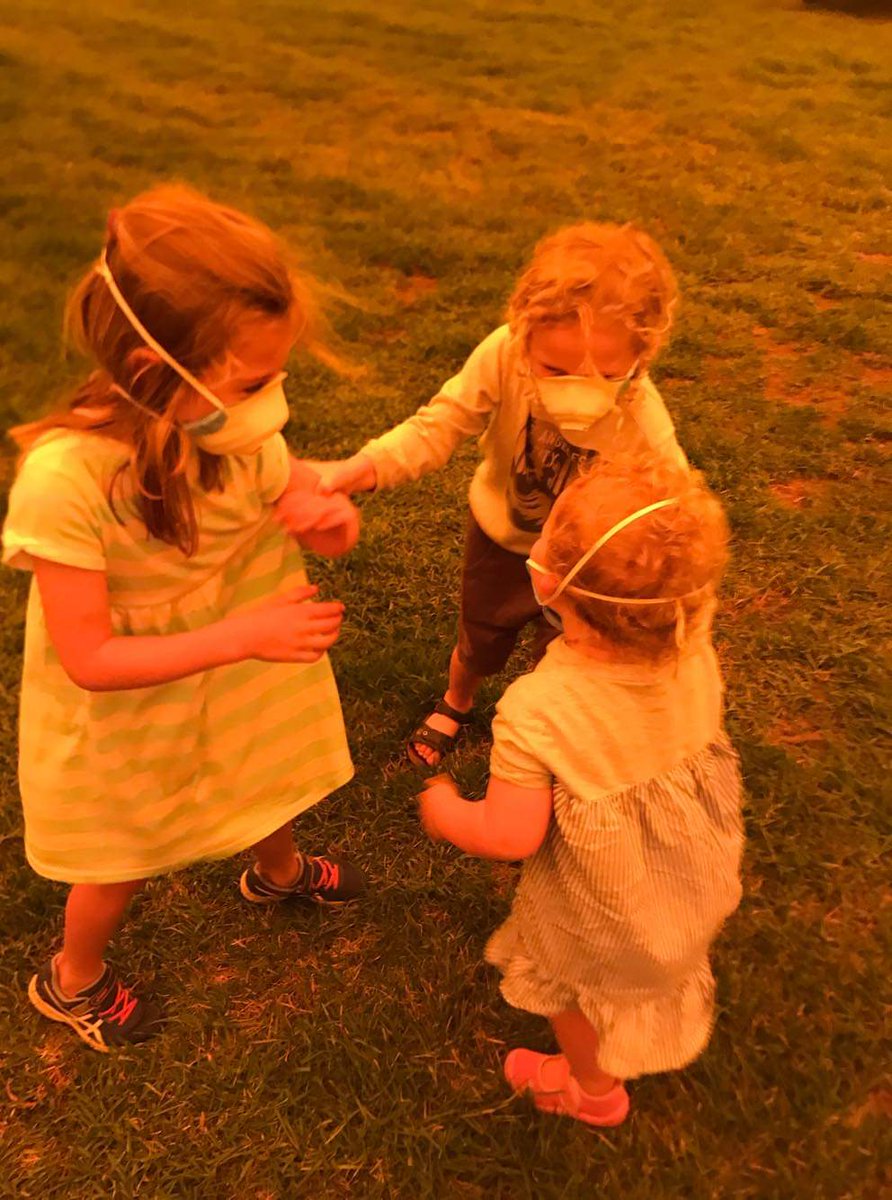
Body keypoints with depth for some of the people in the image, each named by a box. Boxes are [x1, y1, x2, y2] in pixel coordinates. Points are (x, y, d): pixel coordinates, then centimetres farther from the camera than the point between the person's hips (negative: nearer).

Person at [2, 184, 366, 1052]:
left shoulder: (236, 424, -23)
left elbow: (287, 491, -2)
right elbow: (88, 659, -31)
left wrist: (321, 514, -26)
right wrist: (245, 636, -38)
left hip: (247, 673, 5)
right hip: (130, 716, -4)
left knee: (276, 782, 31)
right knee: (127, 861, 21)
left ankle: (278, 872, 69)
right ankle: (72, 981, 57)